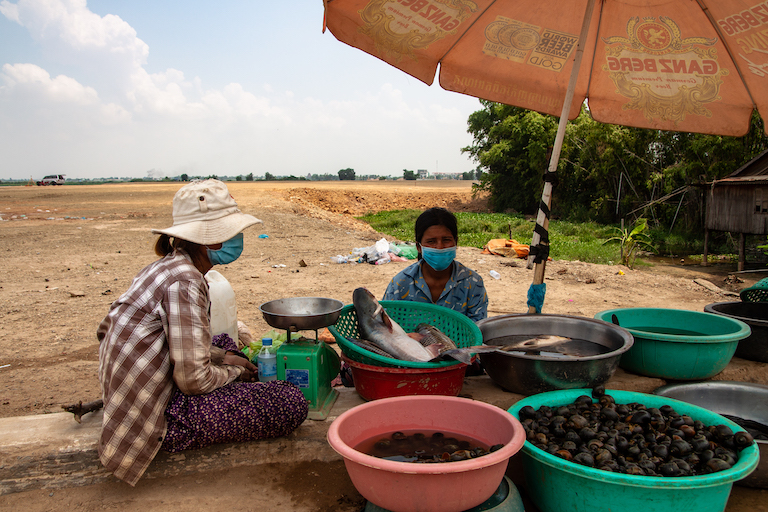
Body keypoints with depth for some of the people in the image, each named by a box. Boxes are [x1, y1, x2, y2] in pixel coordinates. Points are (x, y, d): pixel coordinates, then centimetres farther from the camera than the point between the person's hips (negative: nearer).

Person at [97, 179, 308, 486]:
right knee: (293, 404, -12)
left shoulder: (166, 266, 6)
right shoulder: (184, 281, -23)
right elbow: (193, 378, -24)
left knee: (224, 344, 30)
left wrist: (225, 357, 9)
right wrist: (234, 373, -5)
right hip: (159, 420, -10)